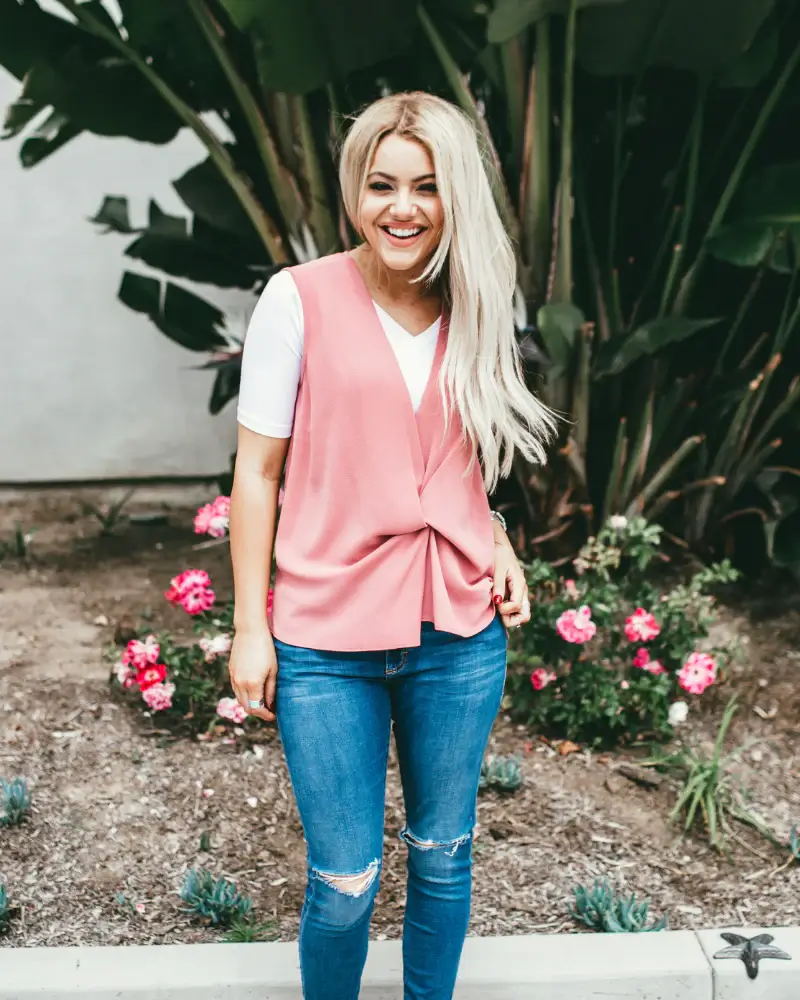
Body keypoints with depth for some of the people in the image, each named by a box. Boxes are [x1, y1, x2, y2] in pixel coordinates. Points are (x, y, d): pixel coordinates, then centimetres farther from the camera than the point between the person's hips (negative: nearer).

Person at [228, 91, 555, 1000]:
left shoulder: (475, 311, 5)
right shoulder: (300, 297, -7)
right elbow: (257, 472, -4)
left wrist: (499, 550, 2)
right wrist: (250, 627, -6)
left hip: (460, 635, 4)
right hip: (328, 639, -3)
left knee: (442, 859, 17)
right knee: (345, 882, 5)